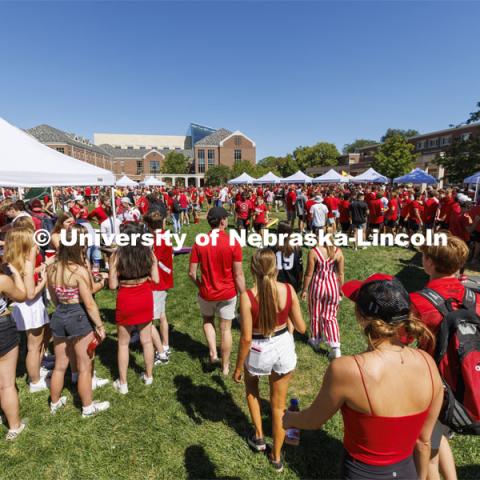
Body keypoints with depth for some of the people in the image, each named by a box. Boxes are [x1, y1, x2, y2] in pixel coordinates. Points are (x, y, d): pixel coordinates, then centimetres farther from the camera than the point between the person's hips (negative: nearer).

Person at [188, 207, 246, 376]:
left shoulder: (199, 243, -11)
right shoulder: (233, 243, -16)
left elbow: (191, 272, -6)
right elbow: (238, 275, -13)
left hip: (206, 293, 1)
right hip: (228, 293, -1)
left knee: (208, 320, 31)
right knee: (226, 329, 16)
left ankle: (213, 353, 20)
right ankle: (225, 366, 32)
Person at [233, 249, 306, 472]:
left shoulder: (247, 296, -24)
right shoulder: (288, 290, -15)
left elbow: (246, 338, -19)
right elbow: (301, 327, -6)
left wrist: (238, 368, -4)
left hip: (259, 352, -2)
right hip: (283, 348, 3)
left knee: (251, 388, 35)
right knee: (278, 404, 24)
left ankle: (259, 437, 44)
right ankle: (276, 457, 43)